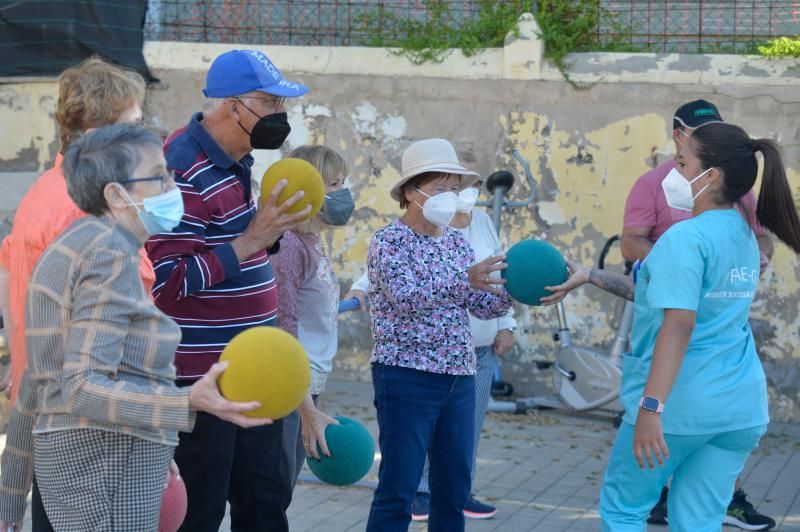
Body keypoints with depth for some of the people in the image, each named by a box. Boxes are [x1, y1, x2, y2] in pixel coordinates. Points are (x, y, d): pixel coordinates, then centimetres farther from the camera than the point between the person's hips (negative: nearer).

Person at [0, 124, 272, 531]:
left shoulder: (74, 247, 15)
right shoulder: (111, 255, -15)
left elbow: (37, 386, 18)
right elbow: (81, 388, -22)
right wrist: (189, 402, -33)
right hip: (107, 457, -10)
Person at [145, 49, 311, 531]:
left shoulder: (235, 164, 12)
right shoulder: (185, 172, -18)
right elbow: (167, 282, -24)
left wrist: (272, 229, 4)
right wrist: (251, 240, -22)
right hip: (201, 381, -10)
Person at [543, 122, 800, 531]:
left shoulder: (686, 237, -15)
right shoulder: (743, 236, 11)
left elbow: (678, 324, -25)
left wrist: (652, 407, -29)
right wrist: (589, 277, 21)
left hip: (682, 403, -7)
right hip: (741, 407, 7)